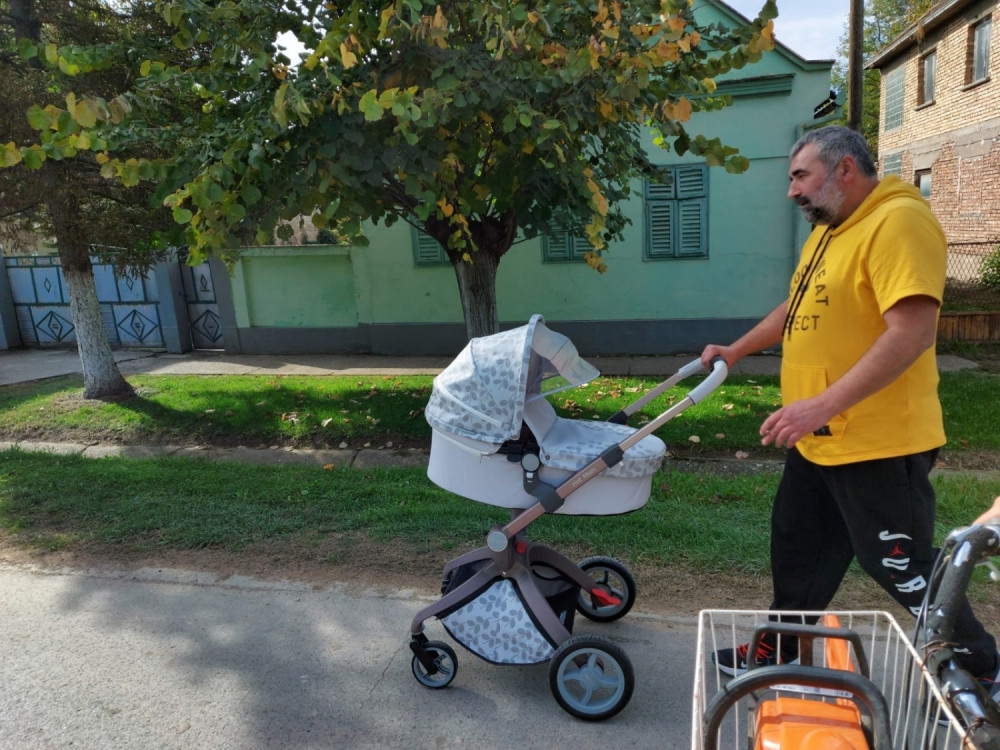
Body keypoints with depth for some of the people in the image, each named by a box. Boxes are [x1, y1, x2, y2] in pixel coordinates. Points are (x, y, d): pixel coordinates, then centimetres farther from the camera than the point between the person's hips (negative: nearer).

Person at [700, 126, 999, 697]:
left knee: (902, 568, 7)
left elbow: (912, 332, -27)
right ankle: (781, 650, 36)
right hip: (819, 441, 9)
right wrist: (735, 352, 23)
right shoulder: (829, 229, 14)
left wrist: (824, 404, -31)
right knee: (799, 554, 19)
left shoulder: (898, 222, -17)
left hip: (878, 444, -9)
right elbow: (798, 308, 25)